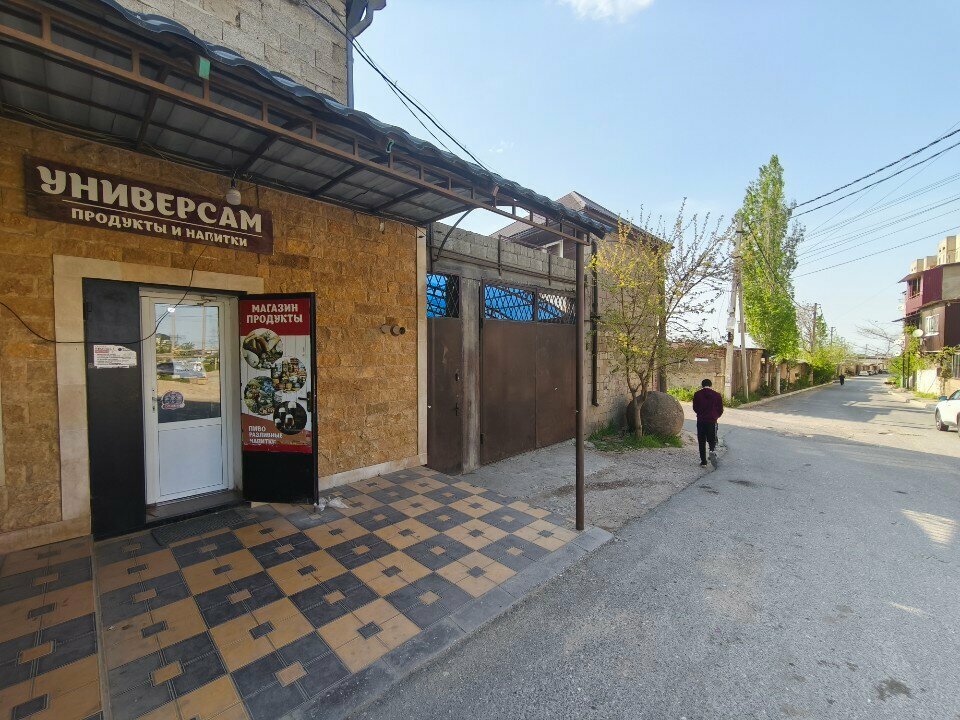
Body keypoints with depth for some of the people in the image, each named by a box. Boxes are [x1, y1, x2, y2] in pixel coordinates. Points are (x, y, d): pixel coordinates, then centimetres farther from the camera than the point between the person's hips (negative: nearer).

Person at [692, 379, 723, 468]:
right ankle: (713, 451, -20)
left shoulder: (697, 394, -1)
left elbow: (695, 408, 3)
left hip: (700, 421, 0)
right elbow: (720, 410, 5)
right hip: (712, 421, 0)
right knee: (712, 440, 11)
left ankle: (703, 462, 9)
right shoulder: (717, 395, 1)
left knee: (702, 442, 8)